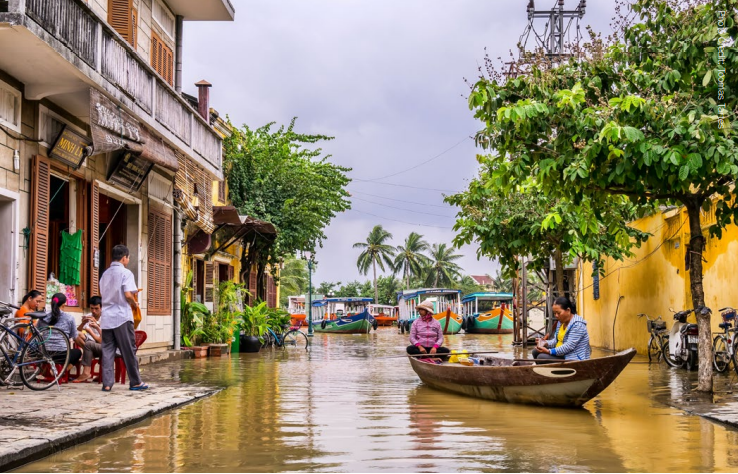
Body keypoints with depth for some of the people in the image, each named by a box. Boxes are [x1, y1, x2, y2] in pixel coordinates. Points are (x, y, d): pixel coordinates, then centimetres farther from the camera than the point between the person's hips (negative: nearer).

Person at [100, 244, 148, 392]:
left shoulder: (105, 274, 14)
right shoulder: (125, 273, -6)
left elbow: (103, 294, 17)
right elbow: (128, 295, -16)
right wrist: (135, 304, 3)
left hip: (106, 317, 6)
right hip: (122, 317, -6)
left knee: (107, 350, 4)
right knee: (129, 350, 1)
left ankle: (107, 383, -1)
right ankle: (135, 382, 7)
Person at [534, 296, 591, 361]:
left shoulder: (577, 324, -19)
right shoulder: (561, 321, 10)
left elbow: (569, 346, -26)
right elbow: (556, 340, 11)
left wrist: (549, 351, -31)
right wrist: (546, 343, -12)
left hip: (574, 359, -10)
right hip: (562, 354, 10)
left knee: (542, 357, -22)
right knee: (536, 352, 2)